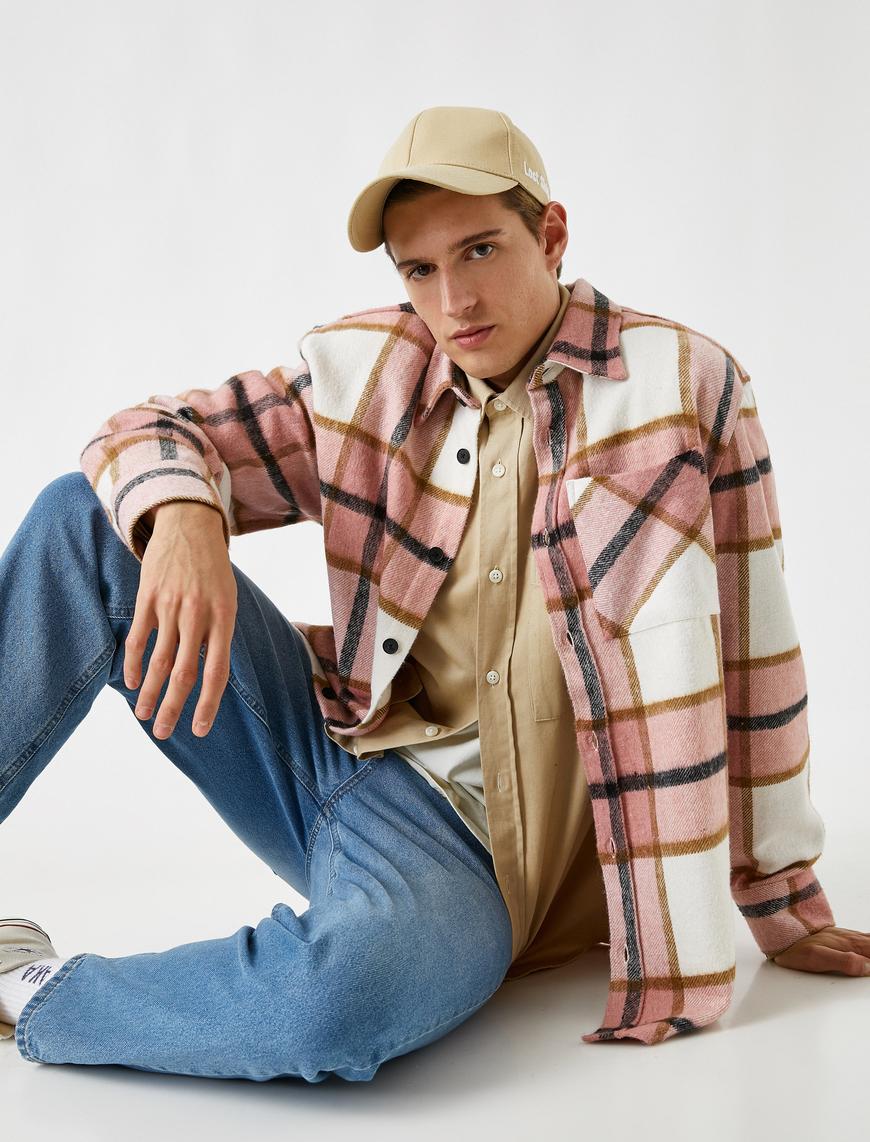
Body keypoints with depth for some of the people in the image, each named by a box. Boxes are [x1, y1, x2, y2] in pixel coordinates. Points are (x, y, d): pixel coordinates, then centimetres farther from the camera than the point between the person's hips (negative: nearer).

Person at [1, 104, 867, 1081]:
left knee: (346, 991, -39)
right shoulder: (365, 370, 2)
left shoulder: (684, 385, -7)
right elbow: (149, 434, 4)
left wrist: (784, 906, 4)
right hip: (326, 746, 4)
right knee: (83, 519, -7)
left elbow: (750, 657, -3)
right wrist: (182, 518, -23)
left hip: (463, 837, -4)